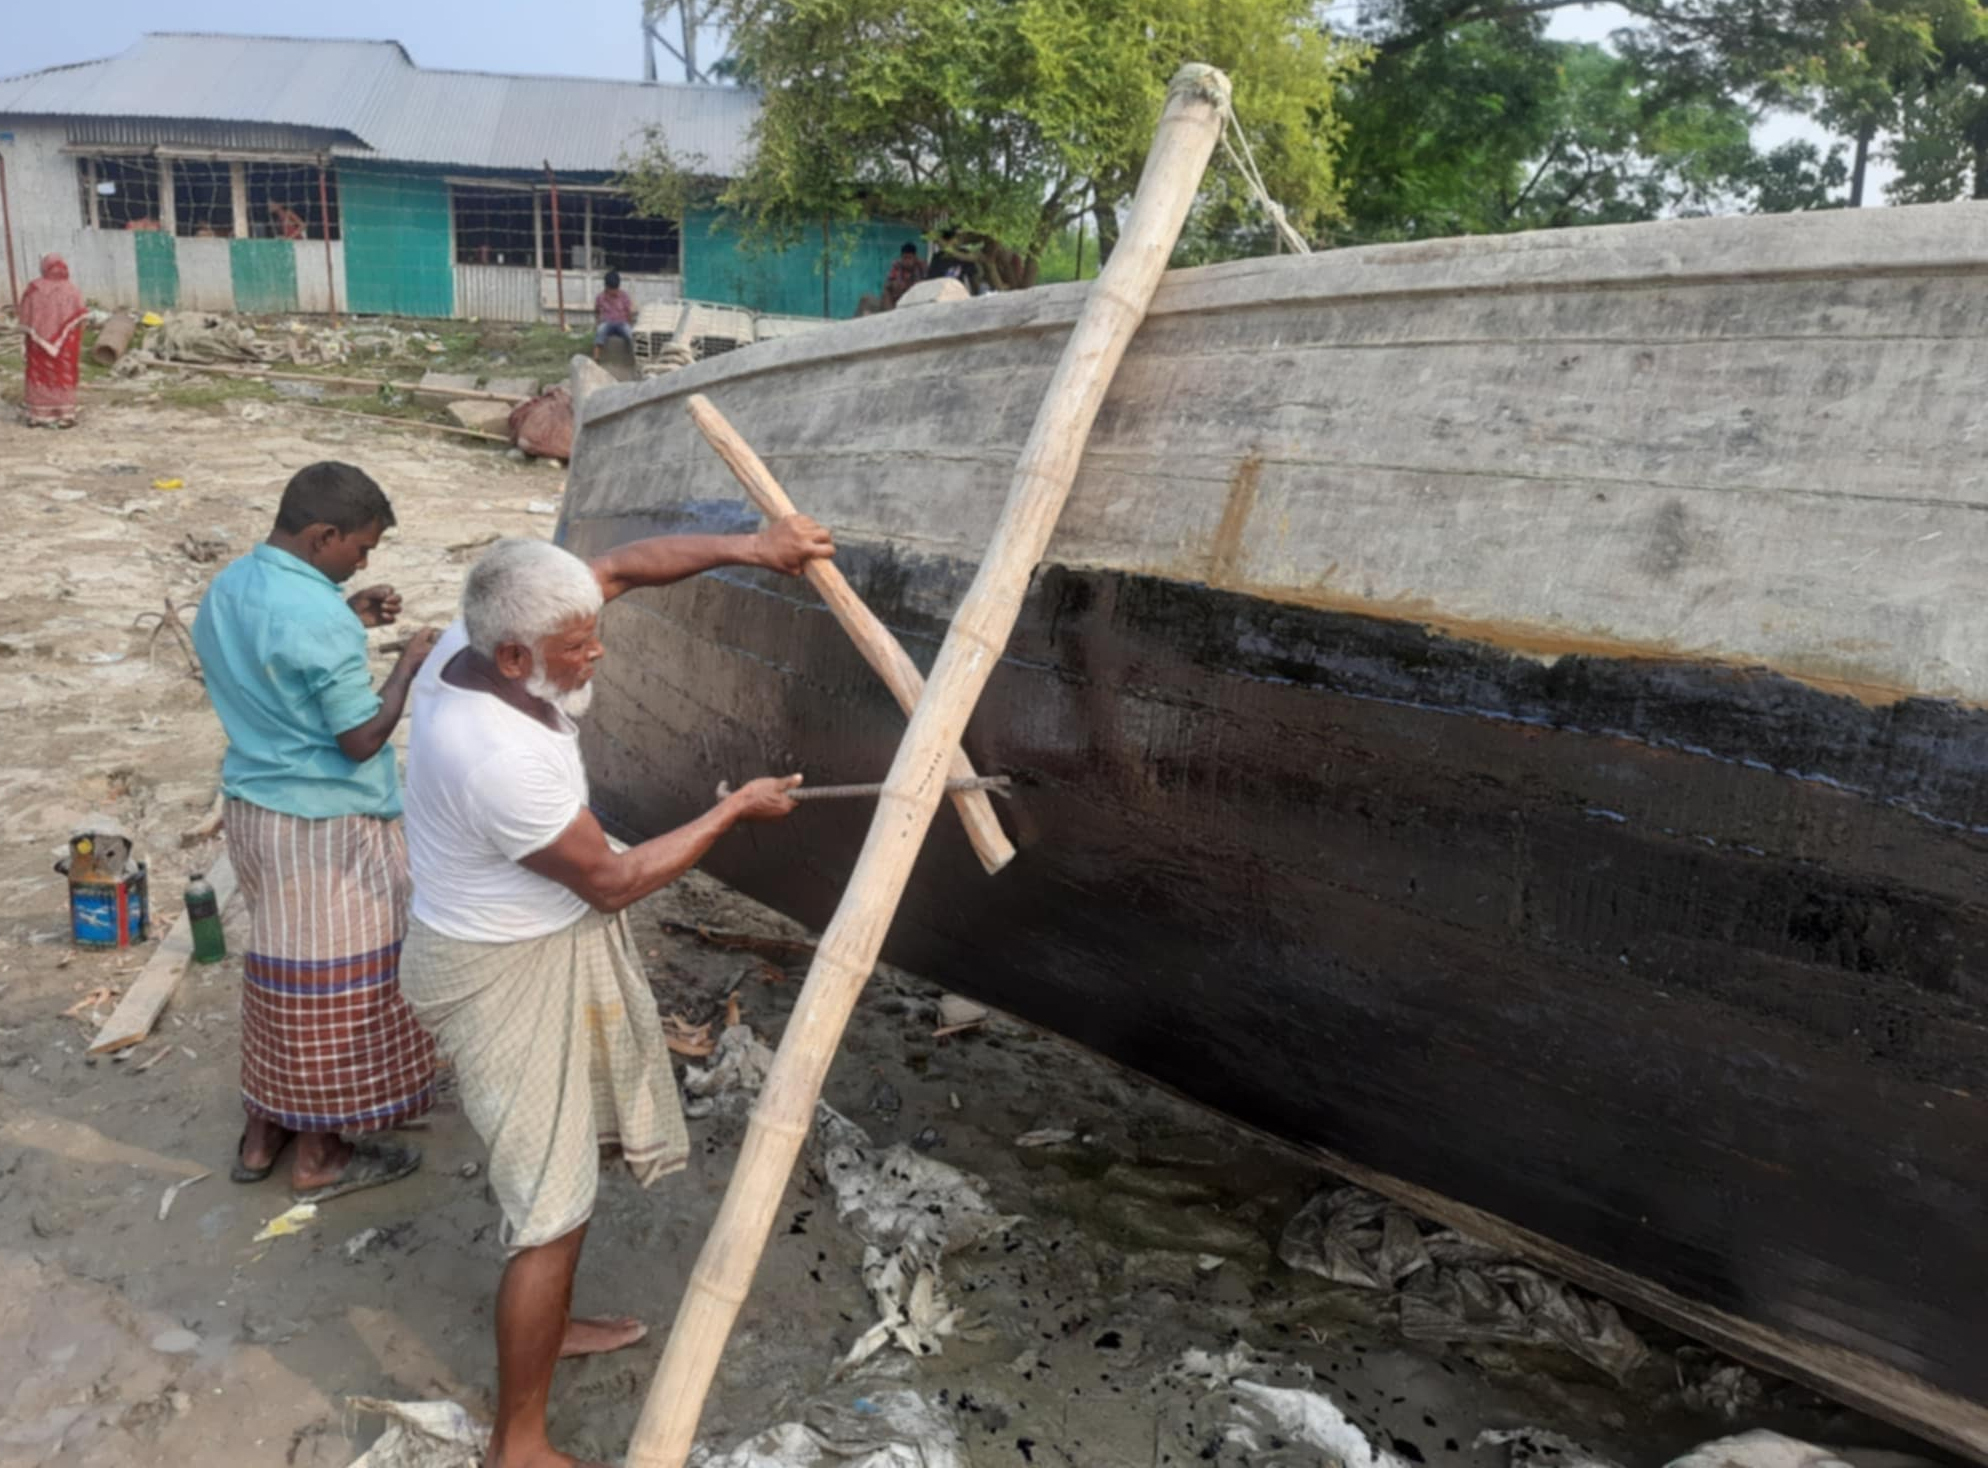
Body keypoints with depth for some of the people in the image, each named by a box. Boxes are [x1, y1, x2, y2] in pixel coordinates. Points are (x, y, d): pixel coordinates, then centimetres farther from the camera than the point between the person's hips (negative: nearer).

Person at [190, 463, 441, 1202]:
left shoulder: (226, 590, 4)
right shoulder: (320, 617, -24)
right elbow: (361, 739, -20)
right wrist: (410, 663, -9)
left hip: (252, 806, 9)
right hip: (326, 824, -9)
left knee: (281, 968, 21)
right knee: (331, 981, 5)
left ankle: (263, 1131, 33)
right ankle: (320, 1155, 19)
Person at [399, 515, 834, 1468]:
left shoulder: (473, 642, -10)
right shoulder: (504, 758, -34)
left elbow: (620, 567, 1)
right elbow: (614, 882, -22)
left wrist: (748, 547, -8)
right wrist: (736, 809, -13)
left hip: (548, 943, 10)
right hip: (511, 973, -10)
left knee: (573, 1150, 24)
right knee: (554, 1203, -2)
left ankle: (550, 1324, 45)